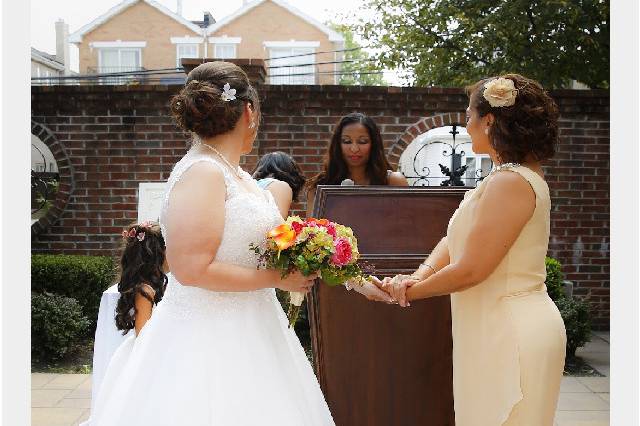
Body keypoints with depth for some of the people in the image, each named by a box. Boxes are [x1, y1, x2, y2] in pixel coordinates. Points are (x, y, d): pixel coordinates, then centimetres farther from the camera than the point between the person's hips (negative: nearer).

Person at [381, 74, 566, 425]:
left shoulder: (511, 182, -20)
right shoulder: (513, 175, 12)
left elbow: (471, 270, -22)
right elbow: (457, 236, 8)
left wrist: (410, 290, -8)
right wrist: (419, 275, -7)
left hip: (510, 333, -9)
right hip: (500, 327, 9)